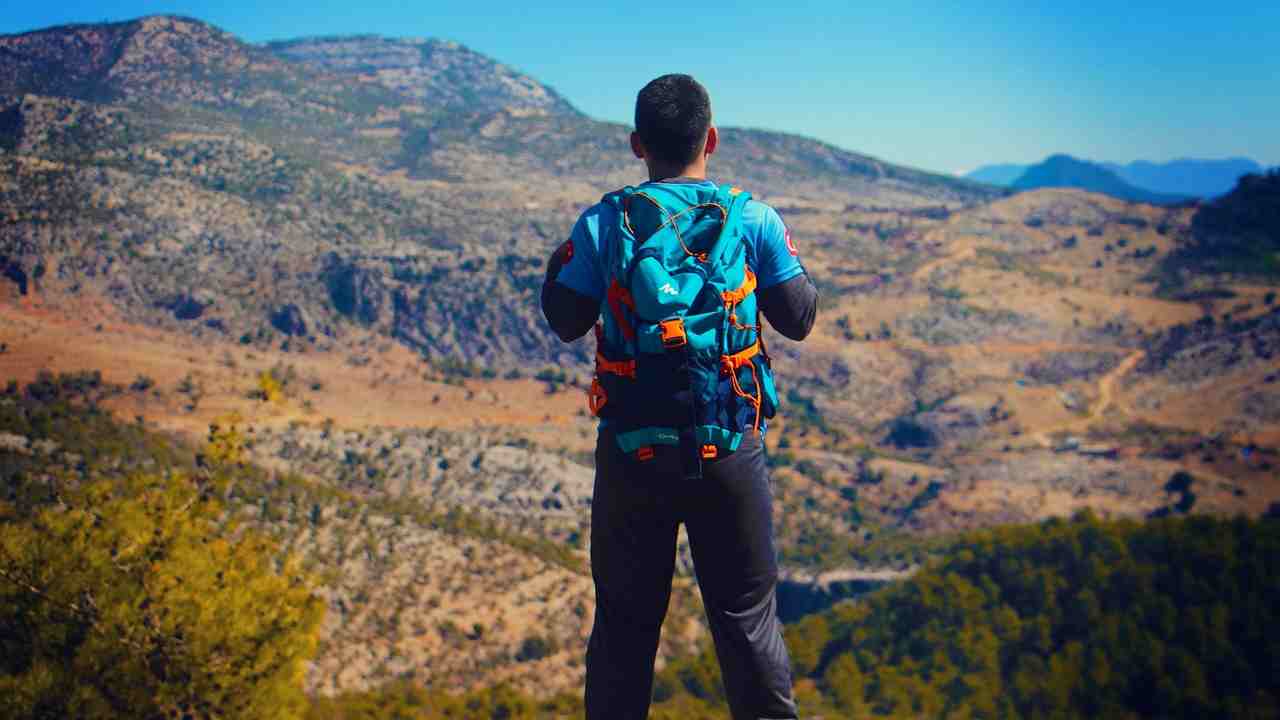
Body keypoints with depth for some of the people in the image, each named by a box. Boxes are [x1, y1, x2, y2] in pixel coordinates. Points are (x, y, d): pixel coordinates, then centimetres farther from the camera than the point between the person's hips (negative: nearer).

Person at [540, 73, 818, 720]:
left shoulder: (603, 224, -4)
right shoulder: (754, 220, -4)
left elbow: (567, 322, 5)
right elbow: (798, 320, 5)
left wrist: (555, 263, 23)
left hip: (633, 453, 0)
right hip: (731, 451, 0)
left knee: (625, 622, 13)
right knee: (747, 618, 12)